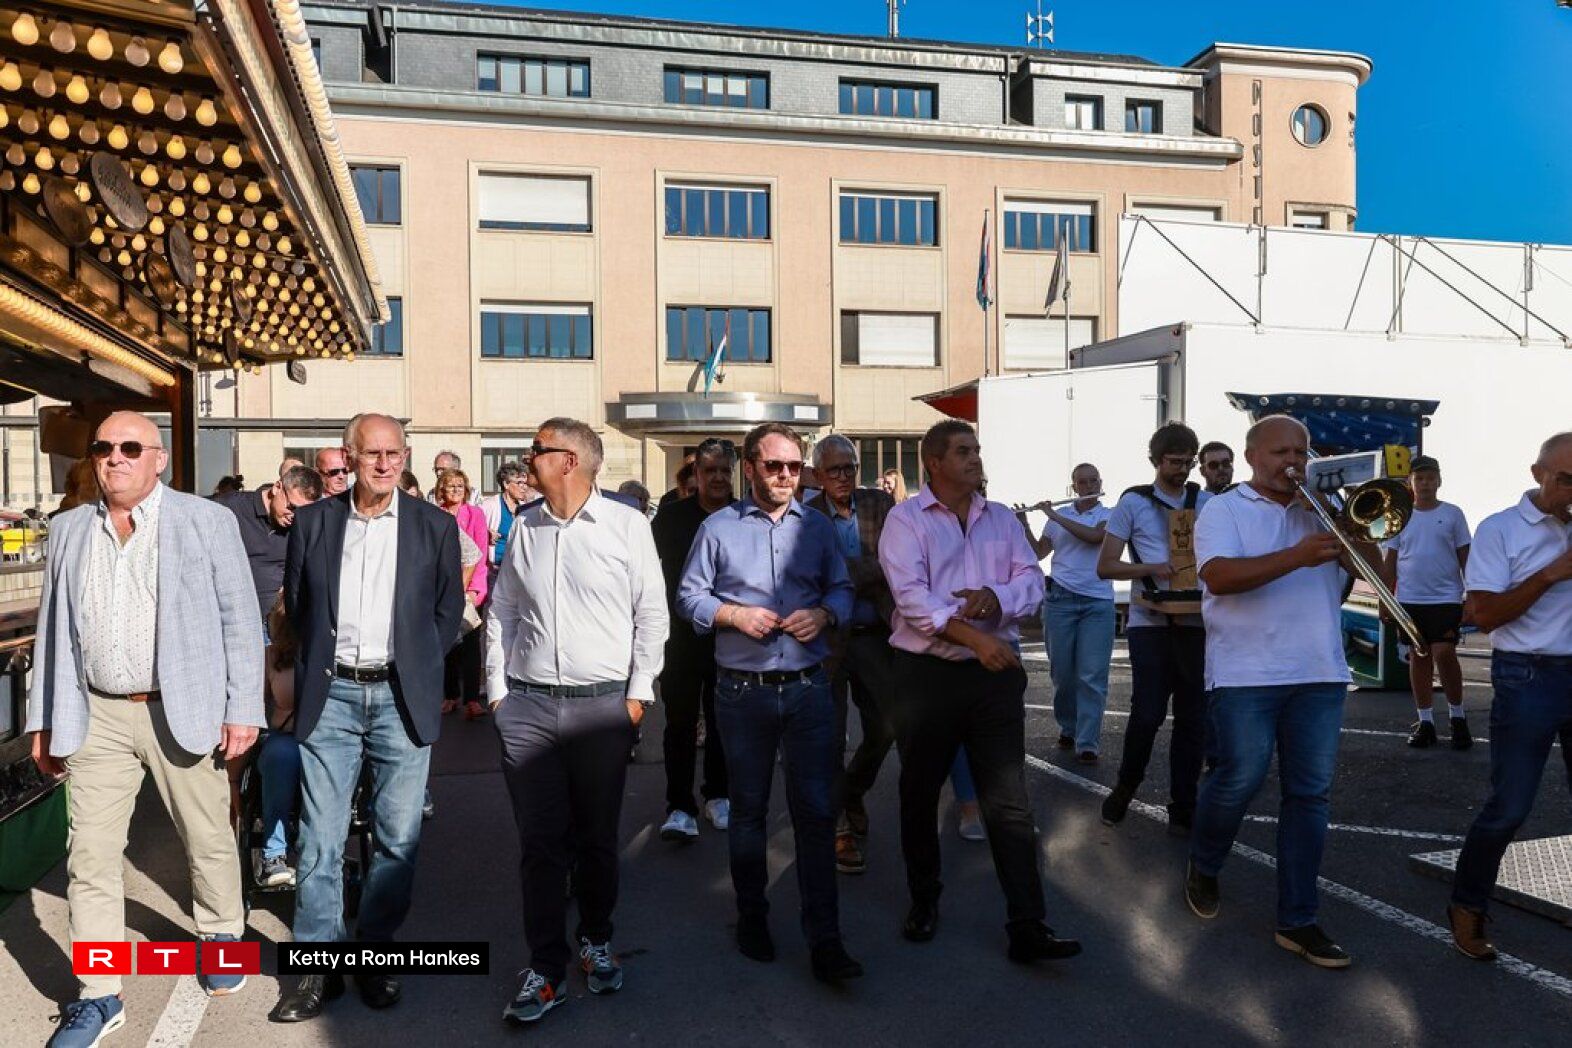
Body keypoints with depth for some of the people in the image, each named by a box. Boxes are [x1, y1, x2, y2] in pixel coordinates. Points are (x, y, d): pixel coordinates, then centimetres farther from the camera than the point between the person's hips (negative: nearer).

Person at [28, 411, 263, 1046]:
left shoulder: (208, 522, -3)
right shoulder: (69, 530, 9)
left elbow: (240, 619, -4)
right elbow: (52, 631, 13)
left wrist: (243, 710, -9)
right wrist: (44, 721, 11)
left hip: (183, 711, -3)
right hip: (96, 716, 3)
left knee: (208, 839, 10)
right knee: (90, 856, 5)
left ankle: (223, 936, 35)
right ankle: (98, 996, 18)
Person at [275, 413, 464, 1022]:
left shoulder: (435, 526, 1)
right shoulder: (312, 522, 4)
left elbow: (449, 611, 9)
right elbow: (296, 604, 15)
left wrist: (416, 669, 6)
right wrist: (319, 665, 12)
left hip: (402, 697, 0)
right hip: (330, 696, 1)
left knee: (397, 839, 7)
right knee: (319, 840, 4)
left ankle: (375, 955, 24)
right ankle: (321, 968, 17)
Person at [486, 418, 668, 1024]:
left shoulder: (627, 525, -3)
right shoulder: (523, 526, 8)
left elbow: (652, 614, -2)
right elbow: (501, 612, 12)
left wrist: (639, 692, -4)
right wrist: (497, 690, 7)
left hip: (603, 703, -2)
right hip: (527, 705, 2)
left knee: (597, 837, 11)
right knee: (540, 842, 5)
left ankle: (596, 941, 33)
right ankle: (547, 970, 16)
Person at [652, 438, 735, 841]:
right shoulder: (672, 516, 0)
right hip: (681, 635, -1)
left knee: (722, 720, 13)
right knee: (680, 721, 0)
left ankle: (717, 795, 28)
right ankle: (679, 806, 6)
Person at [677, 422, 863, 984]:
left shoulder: (818, 527, 8)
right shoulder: (718, 527, 2)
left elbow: (843, 589, 10)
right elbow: (689, 595, 3)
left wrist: (824, 614, -10)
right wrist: (734, 614, -13)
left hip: (809, 689, 1)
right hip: (743, 691, -1)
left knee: (816, 812, 0)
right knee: (748, 810, 13)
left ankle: (824, 940, 8)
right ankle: (752, 917, 31)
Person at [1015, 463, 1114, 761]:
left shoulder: (1109, 515, 5)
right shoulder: (1058, 516, 14)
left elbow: (1095, 535, -15)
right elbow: (1038, 552, 14)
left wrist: (1054, 516, -13)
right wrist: (1023, 525, 0)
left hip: (1098, 603, -2)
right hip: (1060, 599, 2)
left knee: (1092, 676, -7)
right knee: (1062, 672, 5)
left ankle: (1088, 743, -5)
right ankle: (1068, 728, 25)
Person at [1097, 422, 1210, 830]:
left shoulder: (1206, 502, 11)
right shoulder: (1134, 502, 1)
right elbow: (1105, 566, -1)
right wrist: (1151, 569, -17)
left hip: (1197, 623, 4)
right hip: (1151, 623, -3)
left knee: (1193, 717, 6)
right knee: (1148, 714, -5)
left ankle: (1183, 807, 17)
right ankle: (1125, 788, 19)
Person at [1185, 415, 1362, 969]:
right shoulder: (1224, 509, 1)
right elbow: (1218, 576, -16)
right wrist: (1296, 557, -25)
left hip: (1320, 673, 5)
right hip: (1248, 673, -4)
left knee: (1310, 794, 4)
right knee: (1241, 778, -4)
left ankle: (1297, 920, 12)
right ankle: (1203, 867, 26)